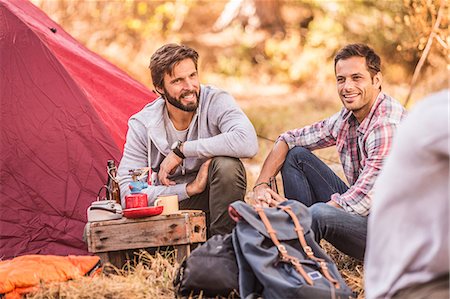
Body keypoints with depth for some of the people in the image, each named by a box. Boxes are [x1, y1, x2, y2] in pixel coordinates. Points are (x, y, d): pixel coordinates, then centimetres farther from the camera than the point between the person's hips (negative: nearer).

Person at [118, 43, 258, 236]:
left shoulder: (216, 101, -14)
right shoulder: (142, 125, -9)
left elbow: (247, 143, -35)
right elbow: (128, 192, -14)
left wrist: (181, 150, -27)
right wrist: (190, 188, -23)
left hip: (213, 201, -1)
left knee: (227, 165, -33)